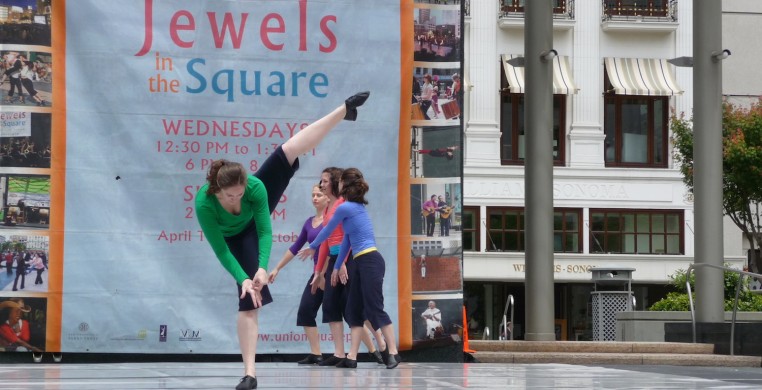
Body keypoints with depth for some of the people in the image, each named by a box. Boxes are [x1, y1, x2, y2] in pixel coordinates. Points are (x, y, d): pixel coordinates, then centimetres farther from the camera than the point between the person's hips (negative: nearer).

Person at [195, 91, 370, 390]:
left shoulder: (255, 187, -37)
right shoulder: (204, 203, -42)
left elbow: (265, 232, -31)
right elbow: (220, 250, -33)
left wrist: (262, 268, -44)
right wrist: (243, 278, -41)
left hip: (255, 220, 2)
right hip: (237, 237, -2)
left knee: (288, 152, -12)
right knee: (249, 296, -14)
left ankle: (345, 110, 3)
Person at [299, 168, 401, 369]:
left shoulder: (345, 208, -10)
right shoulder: (356, 207, 18)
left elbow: (327, 231, 5)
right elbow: (347, 239, 24)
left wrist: (312, 248, 23)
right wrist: (337, 266, 29)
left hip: (370, 262, -10)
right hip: (361, 263, 10)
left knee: (375, 309, -9)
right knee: (354, 310, 7)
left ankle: (392, 353, -6)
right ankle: (351, 358, 5)